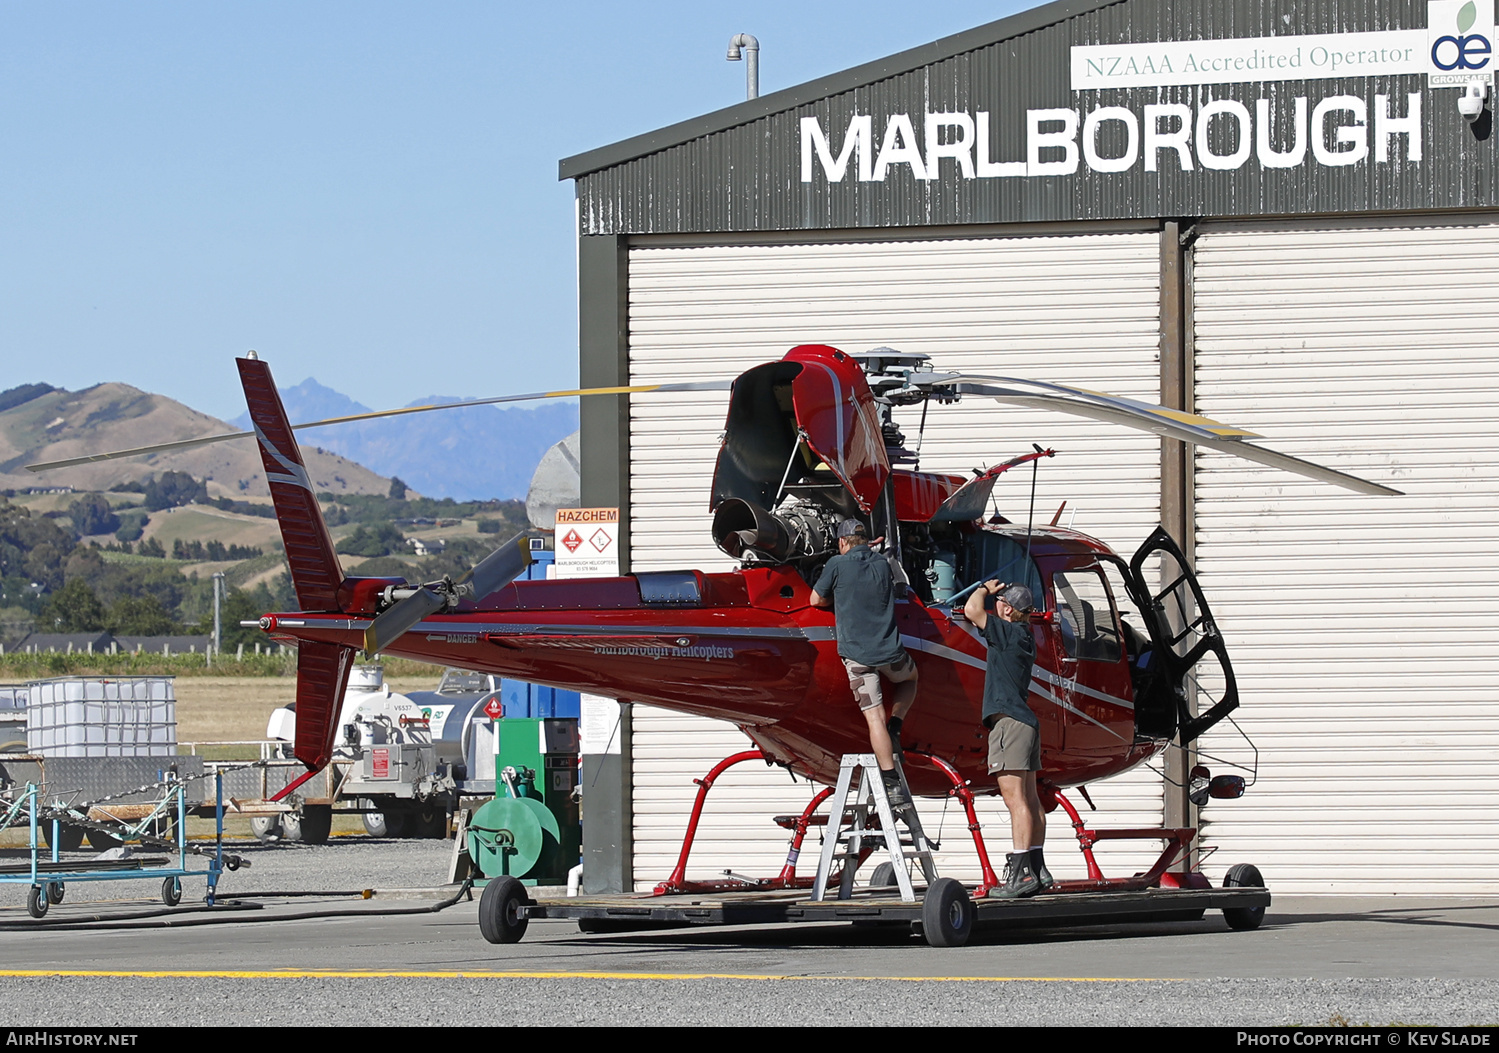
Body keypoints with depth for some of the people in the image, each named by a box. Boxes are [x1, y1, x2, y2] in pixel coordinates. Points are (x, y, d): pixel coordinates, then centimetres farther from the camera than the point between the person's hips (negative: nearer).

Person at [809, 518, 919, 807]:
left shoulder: (838, 564, -3)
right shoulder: (882, 564, 9)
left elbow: (817, 599, 8)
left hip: (856, 654, -3)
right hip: (890, 651, 3)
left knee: (875, 718, -4)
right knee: (909, 677, 35)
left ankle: (892, 783, -10)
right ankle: (895, 726, 14)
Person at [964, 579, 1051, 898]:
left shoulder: (1010, 633, -10)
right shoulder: (1023, 637, 17)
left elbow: (973, 611, -17)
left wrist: (985, 589, 1)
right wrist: (989, 591, 28)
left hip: (1009, 721, -10)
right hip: (1024, 721, 10)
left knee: (1015, 799, -13)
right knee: (1029, 800, 11)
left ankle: (1021, 872, -17)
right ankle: (1038, 870, 13)